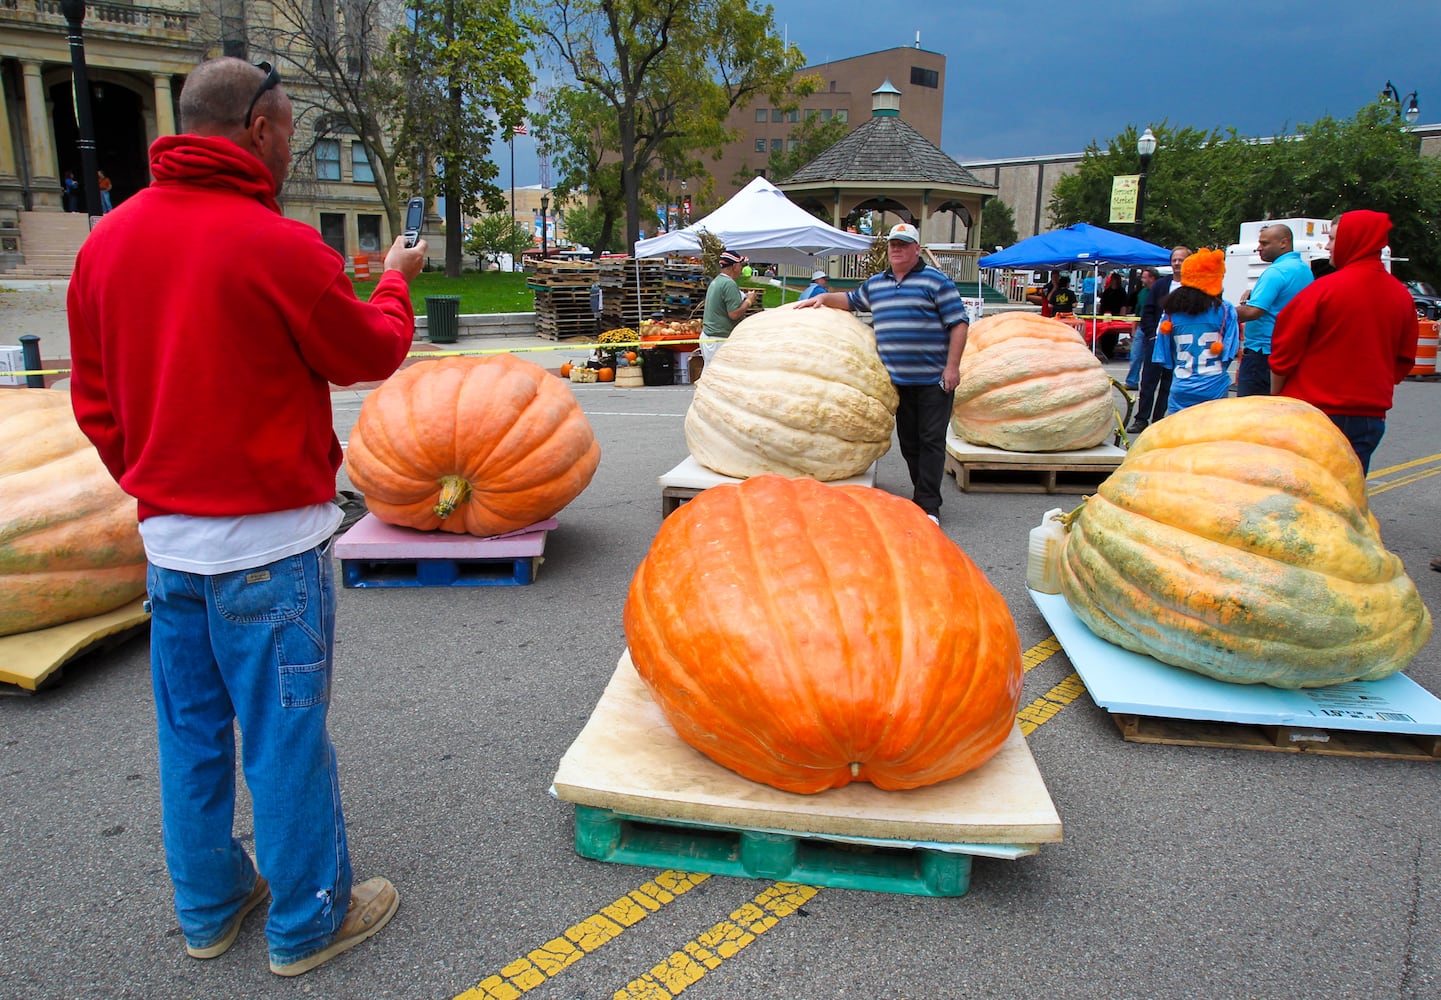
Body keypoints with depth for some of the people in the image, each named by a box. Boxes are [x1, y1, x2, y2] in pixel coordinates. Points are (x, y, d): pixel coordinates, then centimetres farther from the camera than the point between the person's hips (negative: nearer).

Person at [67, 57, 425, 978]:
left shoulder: (108, 240, 5)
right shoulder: (280, 247, -16)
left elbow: (95, 398, 11)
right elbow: (371, 354, -2)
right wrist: (395, 281, 16)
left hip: (167, 539, 7)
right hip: (268, 540, -7)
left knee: (191, 731, 18)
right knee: (286, 738, 6)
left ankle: (209, 907, 36)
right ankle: (308, 923, 23)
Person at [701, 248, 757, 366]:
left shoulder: (716, 281, 14)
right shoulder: (729, 284, -16)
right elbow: (734, 314, -21)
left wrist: (744, 298, 16)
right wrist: (748, 301, -6)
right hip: (721, 340, -10)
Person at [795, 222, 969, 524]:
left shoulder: (935, 281, -3)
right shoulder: (875, 284, 15)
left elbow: (959, 323, -7)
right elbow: (851, 300, 34)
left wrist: (952, 366, -13)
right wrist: (824, 298, 17)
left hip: (934, 380, -6)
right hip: (898, 381, 6)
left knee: (931, 440, -4)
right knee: (908, 441, 10)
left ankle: (928, 505, -1)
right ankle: (922, 495, 20)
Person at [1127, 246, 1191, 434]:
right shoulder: (1160, 284, 7)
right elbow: (1147, 312, 6)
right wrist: (1152, 335, -4)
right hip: (1155, 340, 2)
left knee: (1168, 385, 6)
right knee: (1148, 382, 1)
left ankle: (1158, 420, 13)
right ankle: (1141, 419, 5)